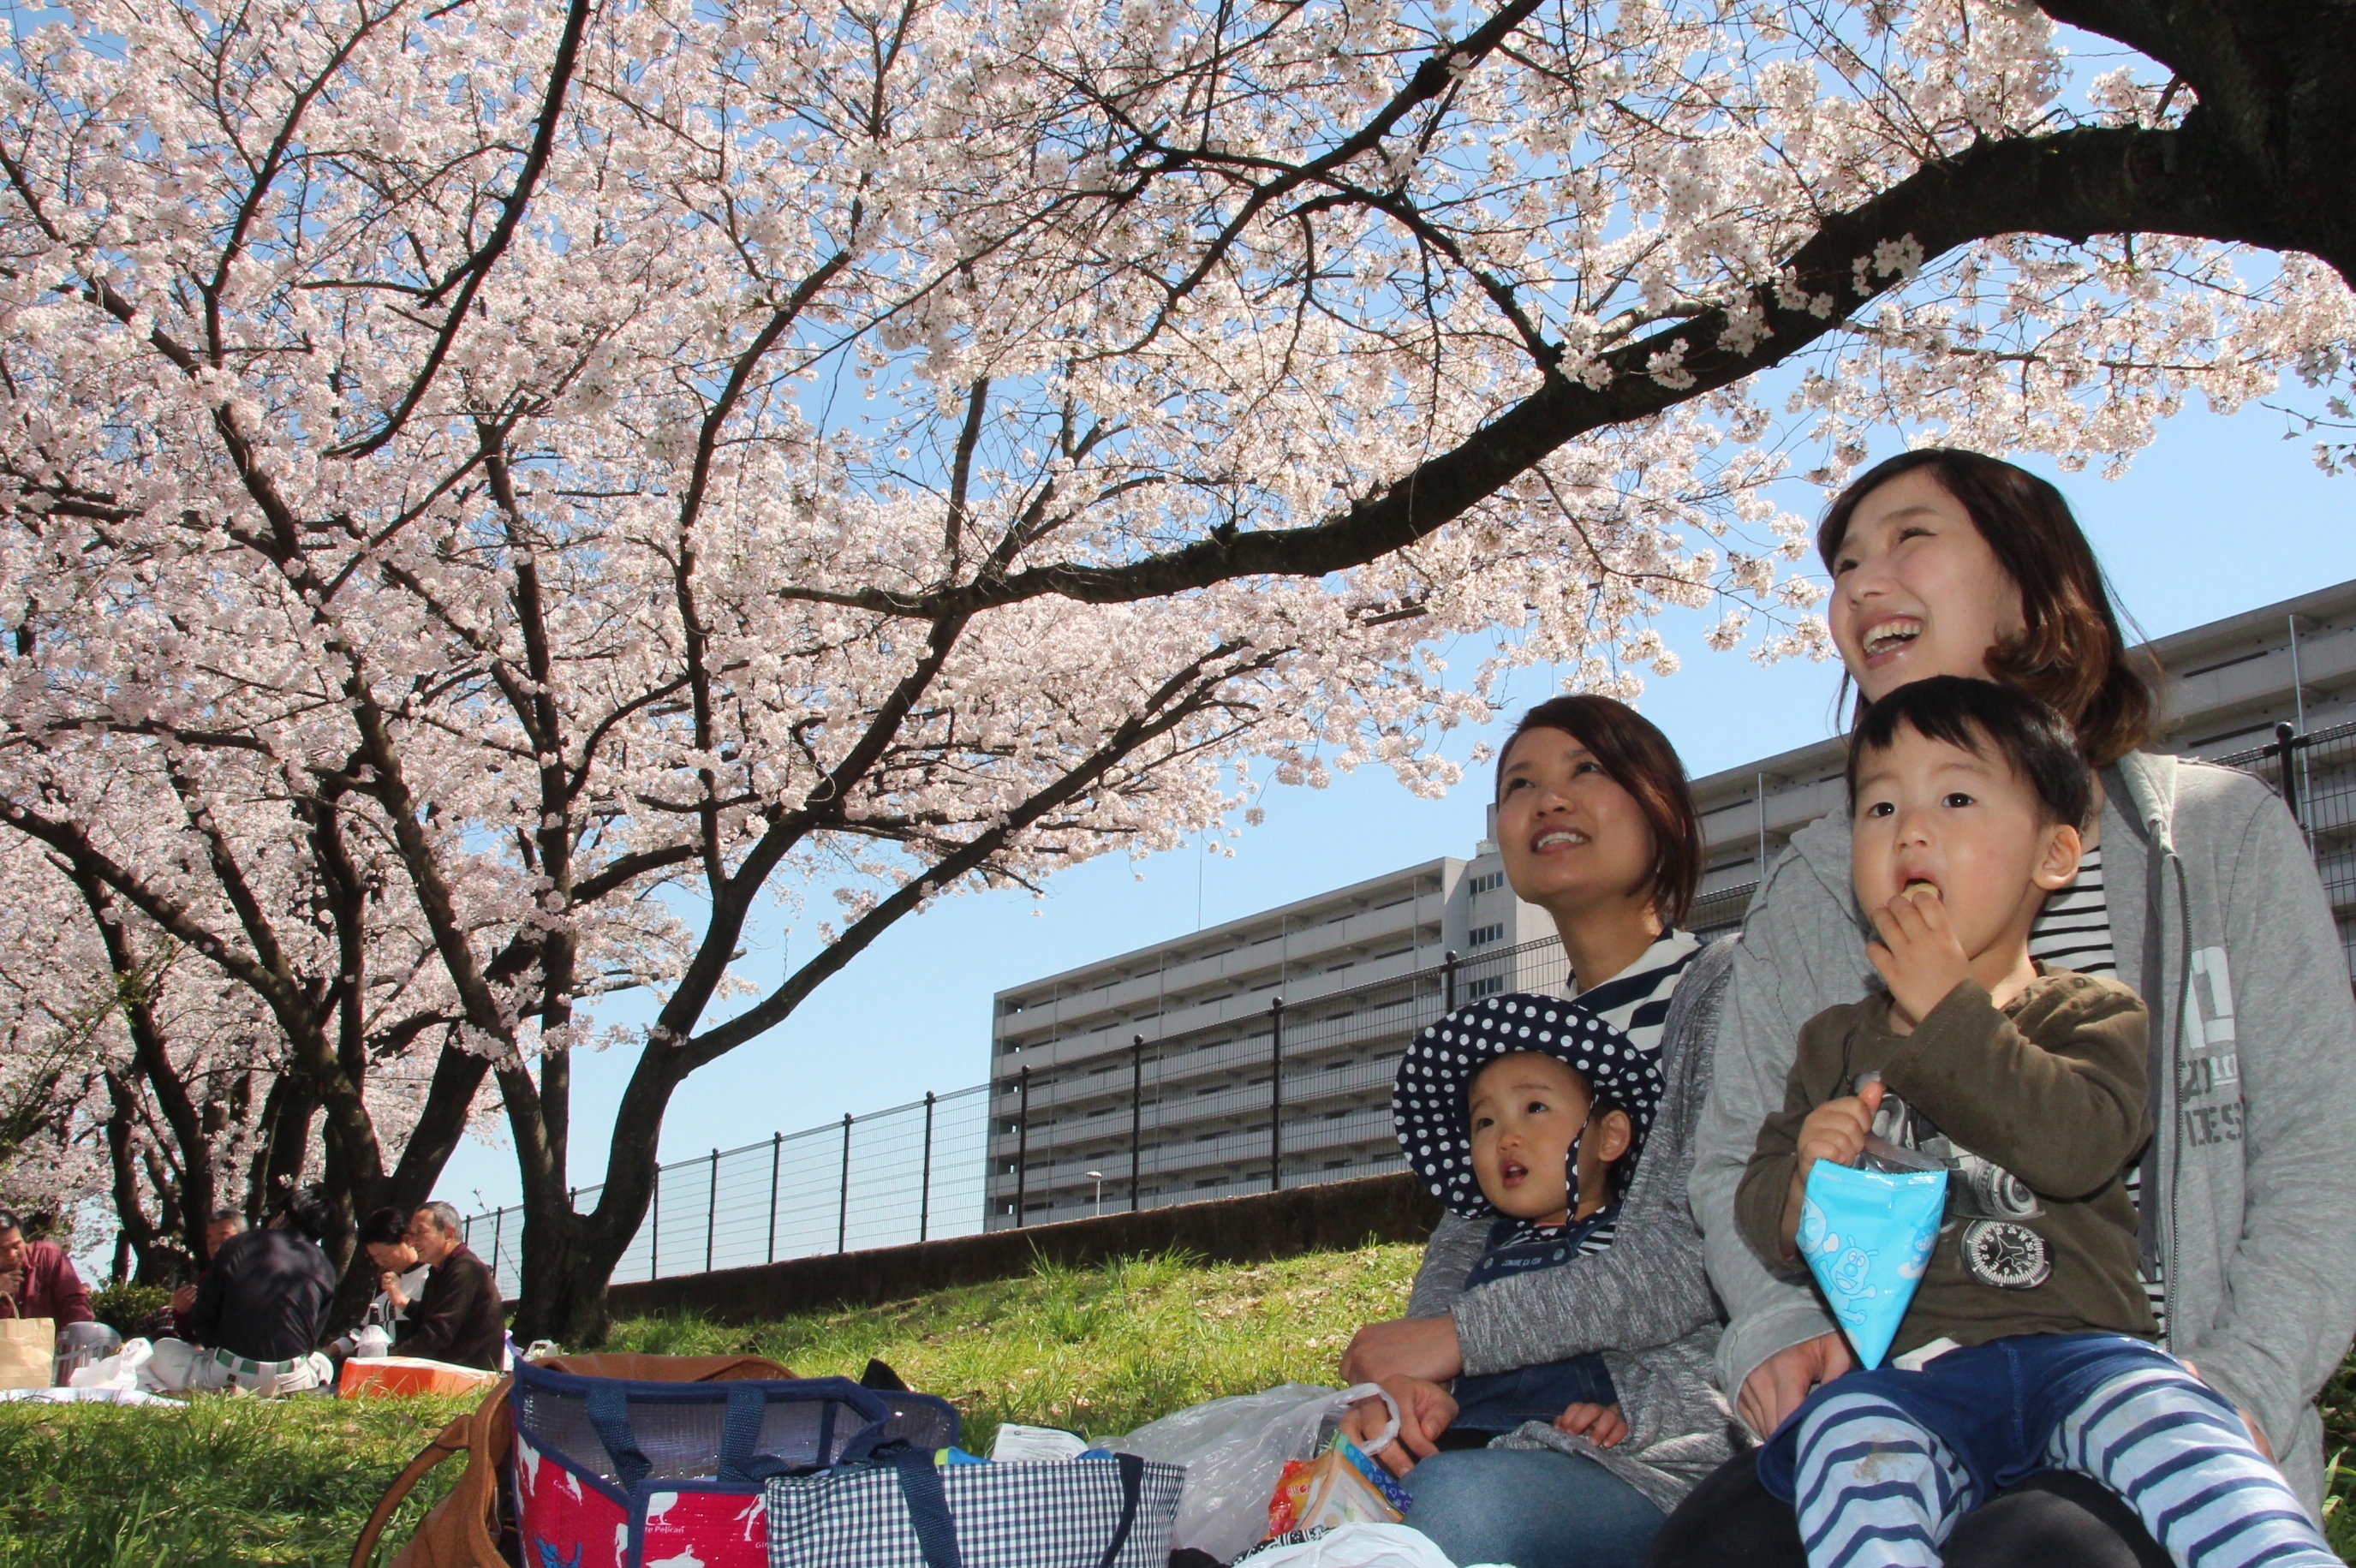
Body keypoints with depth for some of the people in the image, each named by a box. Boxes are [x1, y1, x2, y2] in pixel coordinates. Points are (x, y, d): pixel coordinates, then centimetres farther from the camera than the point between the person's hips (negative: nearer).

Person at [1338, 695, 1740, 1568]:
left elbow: (1702, 1254, -11)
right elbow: (1462, 1241, 15)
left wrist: (1459, 1336, -11)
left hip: (1671, 1440, -6)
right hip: (1511, 1429, 6)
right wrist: (1415, 1379, -8)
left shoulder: (1722, 994, 1)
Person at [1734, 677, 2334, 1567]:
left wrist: (1948, 1012, -8)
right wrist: (1806, 1179, -7)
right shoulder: (1835, 1042, 22)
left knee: (2160, 1420, -34)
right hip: (1899, 1372, 1)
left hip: (2078, 1346, -1)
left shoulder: (2090, 1014, 12)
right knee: (1847, 1438, -33)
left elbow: (2079, 1145, -11)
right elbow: (1761, 1221, 17)